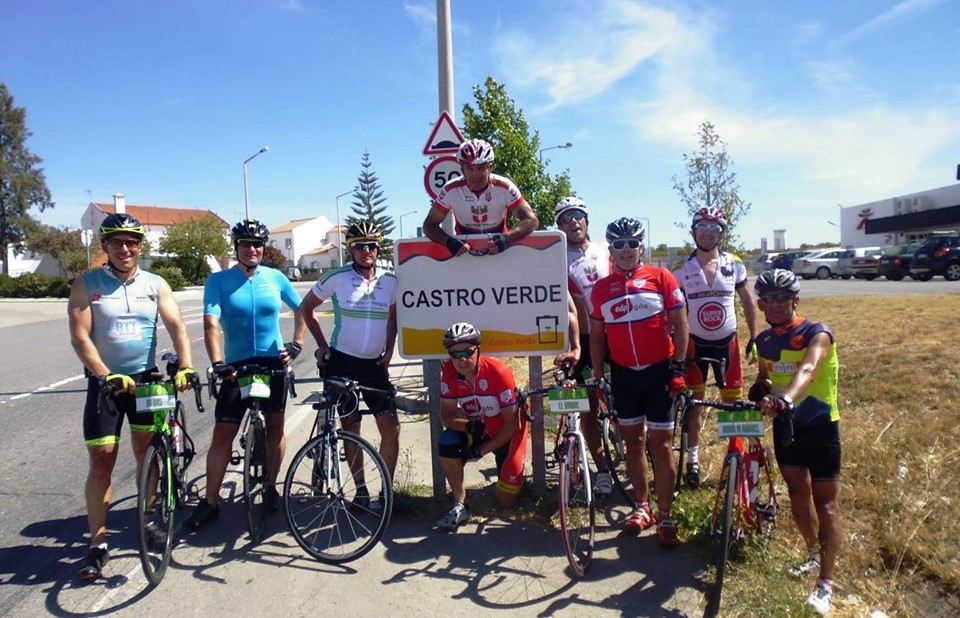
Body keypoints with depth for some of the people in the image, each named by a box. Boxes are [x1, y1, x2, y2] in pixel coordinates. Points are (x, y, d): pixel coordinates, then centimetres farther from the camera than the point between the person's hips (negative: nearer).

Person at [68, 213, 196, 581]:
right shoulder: (86, 285, -4)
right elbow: (79, 336, -11)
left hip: (146, 378, 2)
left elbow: (177, 327, -8)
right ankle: (98, 544, 10)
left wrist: (186, 367, -23)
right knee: (101, 463, 0)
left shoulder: (155, 285, 1)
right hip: (104, 381, -2)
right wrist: (106, 375, -23)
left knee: (147, 454, 11)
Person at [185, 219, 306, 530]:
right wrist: (217, 363, -27)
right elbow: (211, 323, -15)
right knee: (222, 434, -1)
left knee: (275, 427, 9)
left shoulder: (276, 278, 2)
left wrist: (296, 345, 1)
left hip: (273, 363, 2)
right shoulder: (218, 281, -4)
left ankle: (271, 487, 27)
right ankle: (210, 502, 11)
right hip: (237, 365, -2)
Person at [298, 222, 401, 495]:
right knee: (351, 429, 7)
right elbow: (306, 307, 5)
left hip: (374, 364, 3)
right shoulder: (336, 278, -8)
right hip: (341, 362, -2)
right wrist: (322, 344, -1)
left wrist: (389, 350, 4)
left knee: (391, 429, -2)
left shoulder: (390, 281, 1)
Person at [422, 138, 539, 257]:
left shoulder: (504, 187, -19)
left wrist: (507, 238, -42)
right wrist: (449, 242, -35)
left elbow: (531, 220, -22)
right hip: (464, 249, 0)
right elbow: (429, 225, -14)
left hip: (499, 249, 0)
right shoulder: (451, 190, -18)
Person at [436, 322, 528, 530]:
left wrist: (481, 451, -21)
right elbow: (446, 415, -17)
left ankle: (513, 476, 32)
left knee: (506, 502, -3)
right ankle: (460, 505, -13)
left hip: (507, 433, -3)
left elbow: (512, 424, -23)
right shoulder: (448, 372, -19)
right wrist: (469, 425, -38)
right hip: (476, 429, 3)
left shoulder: (499, 372, -29)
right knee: (446, 442, -30)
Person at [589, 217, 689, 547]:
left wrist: (677, 368, -7)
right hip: (623, 374, 3)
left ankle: (665, 517, 12)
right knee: (633, 440, 11)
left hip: (659, 372, -3)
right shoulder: (601, 288, 4)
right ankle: (642, 507, 26)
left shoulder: (661, 277, -3)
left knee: (661, 443, 2)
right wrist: (598, 378, 3)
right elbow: (596, 335, 8)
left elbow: (680, 324, -2)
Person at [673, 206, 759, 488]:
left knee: (734, 402, 5)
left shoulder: (734, 264, -1)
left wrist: (754, 338, 3)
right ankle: (693, 458, 19)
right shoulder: (683, 268, -4)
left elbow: (747, 302, 8)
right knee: (694, 402, 6)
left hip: (727, 343, 1)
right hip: (695, 344, -1)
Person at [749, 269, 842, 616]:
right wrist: (755, 396, -11)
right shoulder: (764, 341, 0)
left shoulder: (817, 334, -18)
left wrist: (785, 398, -57)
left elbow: (808, 368, -38)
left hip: (820, 426, -5)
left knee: (826, 502, 1)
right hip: (784, 425, 6)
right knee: (797, 492, 17)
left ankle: (826, 582, 9)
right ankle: (815, 554, 39)